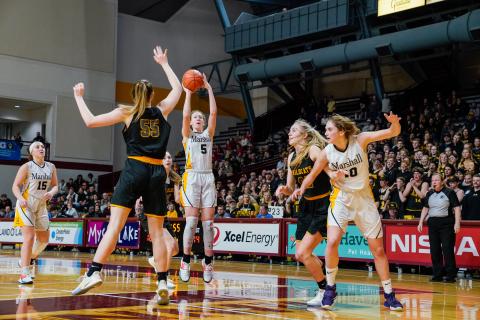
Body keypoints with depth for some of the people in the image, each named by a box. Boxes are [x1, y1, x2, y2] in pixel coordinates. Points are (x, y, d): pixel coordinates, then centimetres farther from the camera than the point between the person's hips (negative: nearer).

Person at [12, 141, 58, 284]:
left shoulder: (51, 167, 5)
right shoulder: (26, 167, -8)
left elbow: (55, 185, 11)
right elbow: (15, 186, -9)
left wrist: (51, 192, -11)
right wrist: (20, 198, -26)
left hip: (41, 206, 6)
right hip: (26, 205, -6)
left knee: (44, 239, 12)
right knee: (29, 237, -15)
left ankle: (29, 259, 39)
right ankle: (24, 274, -12)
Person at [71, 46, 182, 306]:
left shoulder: (127, 112, 7)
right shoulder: (161, 111, 13)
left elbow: (90, 121, 4)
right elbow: (178, 89, 31)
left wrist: (79, 97, 18)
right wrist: (164, 63, 41)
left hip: (134, 170, -2)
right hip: (157, 173, 2)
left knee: (115, 224, -7)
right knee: (156, 232, 4)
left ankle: (94, 273, -20)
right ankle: (162, 284, -1)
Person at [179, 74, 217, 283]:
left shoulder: (208, 134, 17)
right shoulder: (187, 135, 12)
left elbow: (213, 113, 5)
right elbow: (185, 115, -4)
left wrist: (209, 89, 4)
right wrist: (188, 93, 0)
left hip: (208, 178, 2)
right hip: (192, 178, -2)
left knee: (208, 222, -2)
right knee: (191, 220, -11)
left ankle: (208, 262, 3)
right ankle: (186, 261, -3)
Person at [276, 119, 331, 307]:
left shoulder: (314, 150, -16)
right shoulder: (291, 157, 7)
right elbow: (291, 189, 13)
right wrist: (284, 190, -9)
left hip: (323, 206, -8)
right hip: (306, 205, 8)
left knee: (303, 252, -12)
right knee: (300, 255, 11)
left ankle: (325, 291, 5)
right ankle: (326, 279, 32)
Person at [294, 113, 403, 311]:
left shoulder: (360, 140, -15)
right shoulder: (327, 152, -10)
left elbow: (393, 133, -18)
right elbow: (313, 173, 4)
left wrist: (395, 123, -40)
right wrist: (302, 188, -14)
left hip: (364, 197, 0)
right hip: (341, 198, 0)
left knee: (378, 248, 3)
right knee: (332, 242, -18)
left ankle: (389, 295, 15)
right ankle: (330, 287, 2)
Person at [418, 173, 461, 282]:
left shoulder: (449, 192, -3)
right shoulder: (429, 194, 12)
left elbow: (457, 208, -6)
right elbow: (425, 208, 19)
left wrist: (457, 223, -14)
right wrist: (421, 222, 12)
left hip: (446, 223, -5)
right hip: (432, 223, 5)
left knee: (447, 249, -7)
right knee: (434, 250, 5)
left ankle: (450, 275, -1)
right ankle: (438, 274, 13)